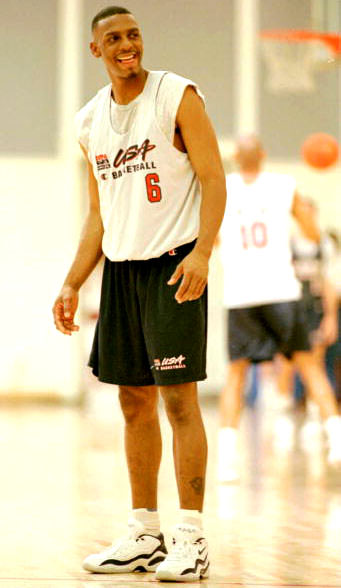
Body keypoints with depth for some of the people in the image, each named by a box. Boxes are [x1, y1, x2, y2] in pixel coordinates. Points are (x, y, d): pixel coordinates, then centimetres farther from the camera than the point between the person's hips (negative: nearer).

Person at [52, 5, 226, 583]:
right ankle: (143, 535, 16)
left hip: (173, 264, -6)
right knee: (134, 400, 8)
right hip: (120, 268, 6)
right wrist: (72, 285, 10)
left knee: (178, 396, -9)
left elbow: (213, 180, -10)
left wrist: (202, 253, -23)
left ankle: (191, 538, -6)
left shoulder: (178, 96, -6)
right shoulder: (91, 122, 12)